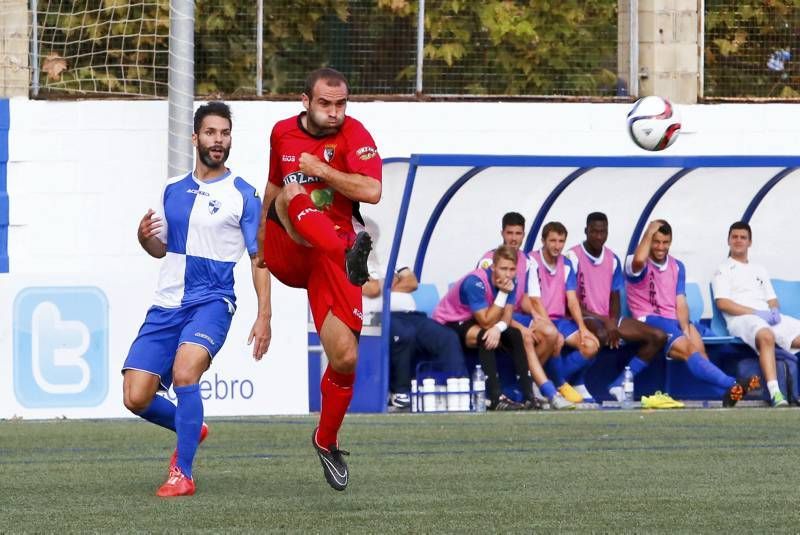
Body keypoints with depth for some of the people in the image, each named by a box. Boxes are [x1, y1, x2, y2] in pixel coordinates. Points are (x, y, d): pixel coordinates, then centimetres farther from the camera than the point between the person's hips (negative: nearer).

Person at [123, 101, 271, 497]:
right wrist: (145, 238, -1)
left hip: (211, 302, -5)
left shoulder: (243, 195, -1)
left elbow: (259, 258, -1)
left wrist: (264, 316, -9)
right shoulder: (173, 190, 13)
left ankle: (183, 474, -20)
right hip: (167, 304, 5)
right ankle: (191, 429, 28)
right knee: (136, 399, -4)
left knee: (184, 373, -31)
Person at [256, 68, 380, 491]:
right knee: (293, 195, -30)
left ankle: (326, 441, 16)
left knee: (345, 358, -9)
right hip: (286, 253, 2)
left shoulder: (353, 134, -4)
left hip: (328, 258, -2)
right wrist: (261, 238, 34)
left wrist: (321, 169, -16)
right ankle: (351, 253, -56)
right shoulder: (282, 133, 9)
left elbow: (371, 191, -18)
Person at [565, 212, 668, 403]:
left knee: (658, 336, -9)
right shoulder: (573, 257, -8)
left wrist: (613, 323, -9)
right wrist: (604, 321, -18)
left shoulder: (612, 260, 11)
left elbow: (615, 298, 13)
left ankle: (618, 384, -9)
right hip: (585, 317, -7)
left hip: (608, 319, 7)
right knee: (601, 334, -43)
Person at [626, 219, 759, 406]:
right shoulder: (635, 263, 2)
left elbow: (680, 303, 9)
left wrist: (685, 331, -8)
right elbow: (639, 260, -26)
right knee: (688, 350, -29)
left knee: (698, 348, -26)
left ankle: (728, 392, -42)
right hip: (649, 322, -6)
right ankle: (731, 385, -48)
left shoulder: (677, 267, 18)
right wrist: (649, 232, -11)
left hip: (675, 321, 6)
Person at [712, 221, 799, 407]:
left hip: (769, 317, 6)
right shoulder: (723, 270, 12)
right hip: (741, 319, -6)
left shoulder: (760, 270, 31)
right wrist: (756, 313, -12)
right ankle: (775, 394, -51)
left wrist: (775, 311, -1)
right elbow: (722, 303, -2)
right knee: (766, 336, -41)